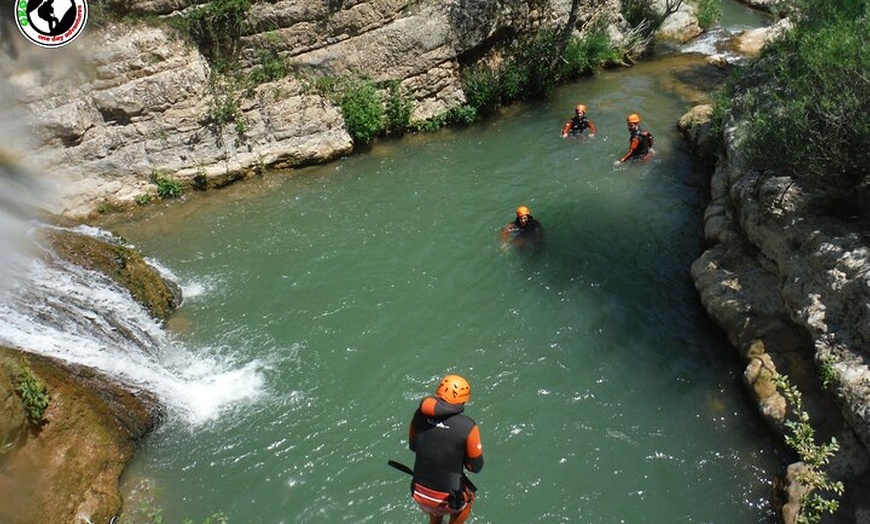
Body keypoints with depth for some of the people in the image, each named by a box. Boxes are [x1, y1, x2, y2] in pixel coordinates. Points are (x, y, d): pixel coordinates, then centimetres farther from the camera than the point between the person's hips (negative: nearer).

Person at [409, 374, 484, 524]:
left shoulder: (420, 414, -12)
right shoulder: (468, 427, -24)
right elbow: (476, 466, -9)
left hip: (419, 492, 4)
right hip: (447, 499, -4)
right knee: (468, 498, 32)